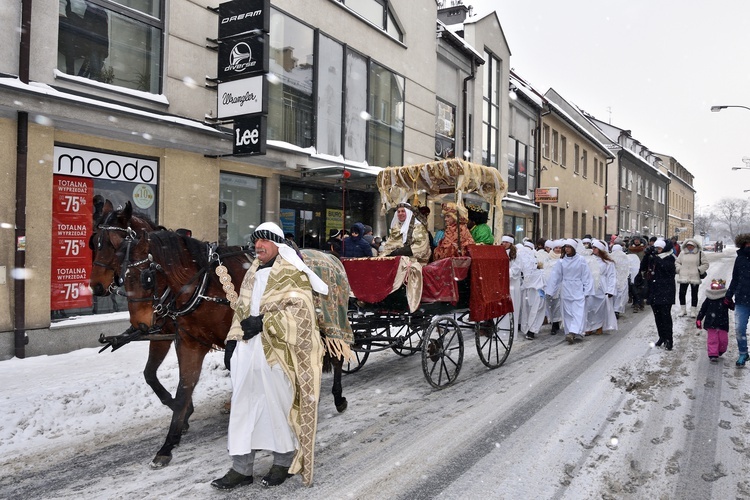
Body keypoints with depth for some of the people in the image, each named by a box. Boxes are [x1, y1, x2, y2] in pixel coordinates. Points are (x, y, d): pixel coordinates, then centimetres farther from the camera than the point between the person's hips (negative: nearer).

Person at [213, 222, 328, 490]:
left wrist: (264, 323, -21)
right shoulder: (252, 273, 15)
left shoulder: (292, 273, -9)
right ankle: (241, 467, 21)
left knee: (280, 405, 6)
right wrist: (234, 336, 13)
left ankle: (284, 461, 26)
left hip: (278, 352, -7)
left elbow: (300, 312, -19)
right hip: (248, 350, 7)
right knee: (243, 407, 9)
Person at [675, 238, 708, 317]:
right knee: (682, 293, 2)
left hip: (695, 277, -2)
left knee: (694, 294, 4)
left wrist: (699, 270, -9)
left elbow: (705, 264, 4)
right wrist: (679, 269, 0)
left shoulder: (699, 253, 2)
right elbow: (677, 262, 16)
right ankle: (683, 310, 15)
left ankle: (693, 311, 14)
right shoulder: (682, 253, 9)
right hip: (683, 277, 2)